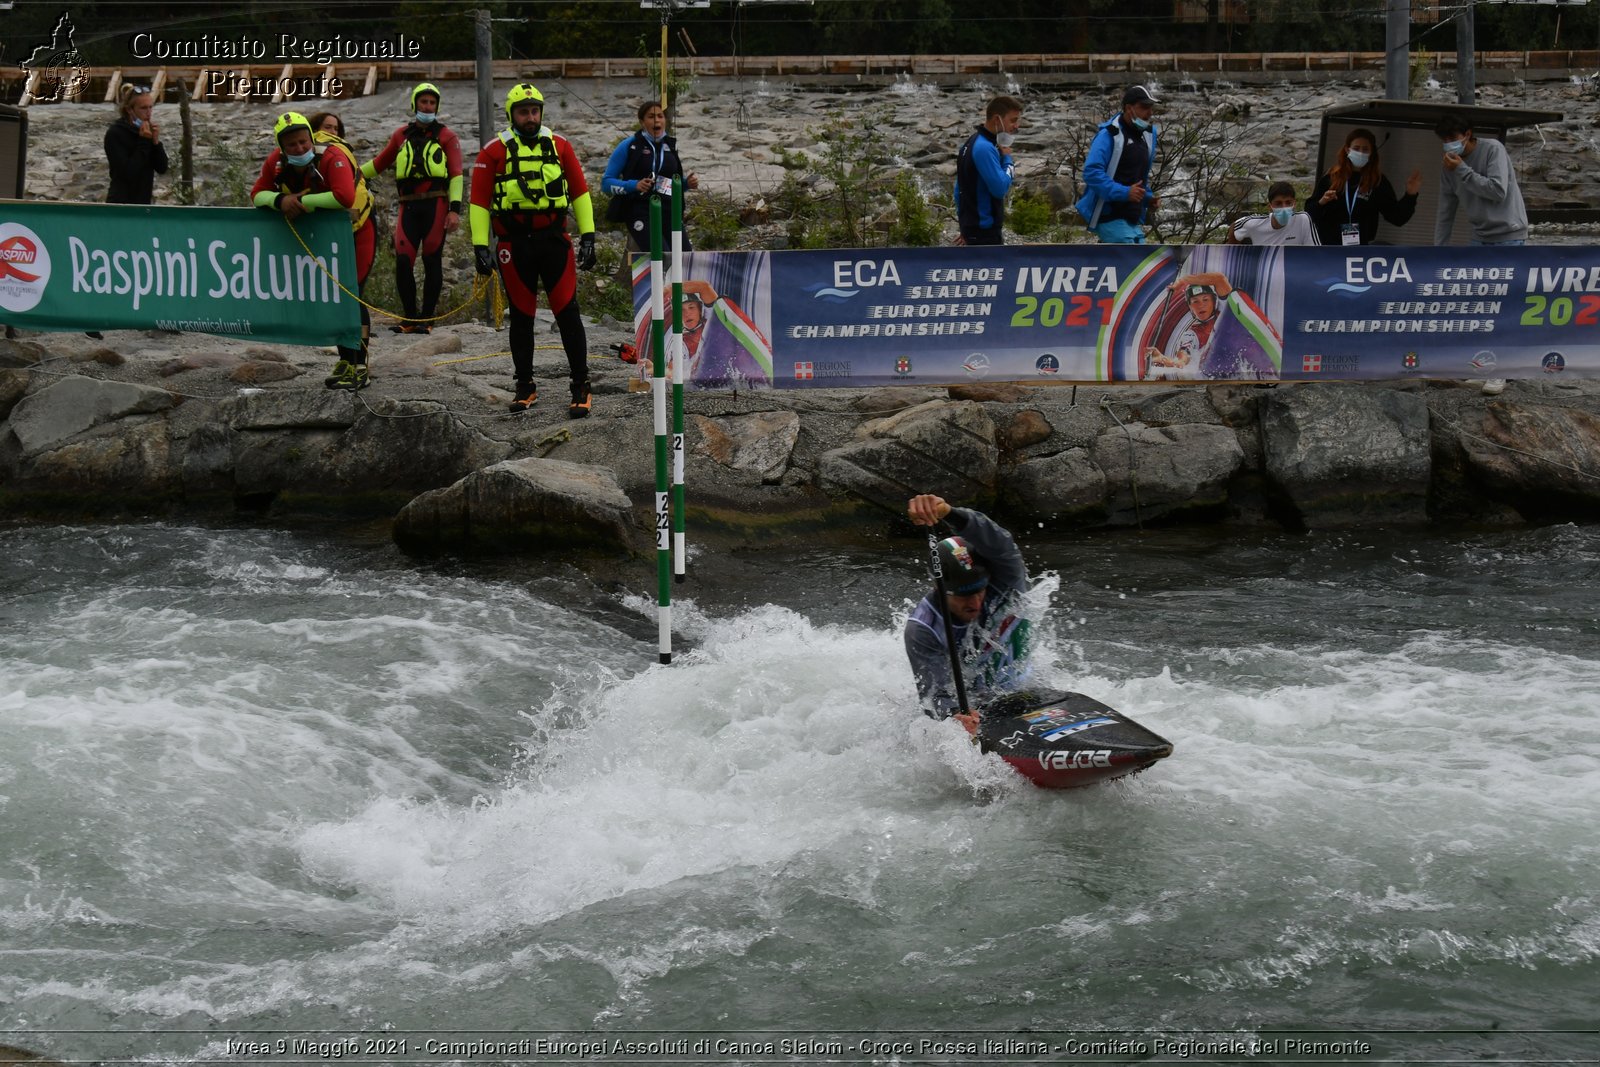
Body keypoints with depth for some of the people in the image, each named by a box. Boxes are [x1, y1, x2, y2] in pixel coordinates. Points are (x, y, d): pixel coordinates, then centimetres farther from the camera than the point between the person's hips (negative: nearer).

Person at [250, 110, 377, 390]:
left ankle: (359, 367, -15)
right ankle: (345, 361, 24)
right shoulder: (276, 163, -15)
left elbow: (344, 197, -49)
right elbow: (257, 194, -13)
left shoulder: (333, 157, -35)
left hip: (356, 230, -7)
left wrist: (302, 201, -41)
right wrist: (280, 200, -35)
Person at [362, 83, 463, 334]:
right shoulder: (402, 135, 16)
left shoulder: (446, 136, 7)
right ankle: (409, 319, 2)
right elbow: (379, 164, 27)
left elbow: (456, 174, 0)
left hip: (435, 204, -3)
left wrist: (455, 209, -11)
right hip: (408, 206, 3)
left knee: (432, 262, -1)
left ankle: (426, 320, 3)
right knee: (403, 262, -7)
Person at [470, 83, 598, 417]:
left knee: (568, 313, -3)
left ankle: (581, 386, 2)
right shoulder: (495, 151, 0)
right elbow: (479, 200, 0)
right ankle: (525, 386, 19)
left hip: (555, 239, 1)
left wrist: (588, 236, 4)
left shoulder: (559, 145, 6)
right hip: (514, 243, 0)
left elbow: (580, 190, 10)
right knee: (521, 317, 8)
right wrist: (480, 247, -5)